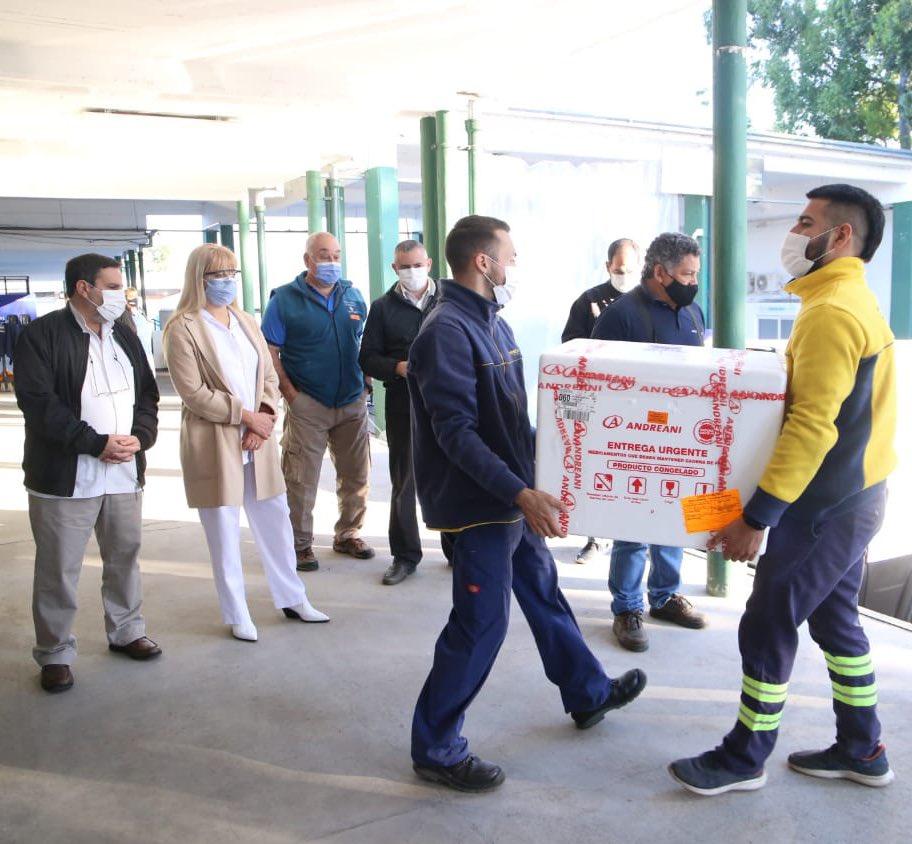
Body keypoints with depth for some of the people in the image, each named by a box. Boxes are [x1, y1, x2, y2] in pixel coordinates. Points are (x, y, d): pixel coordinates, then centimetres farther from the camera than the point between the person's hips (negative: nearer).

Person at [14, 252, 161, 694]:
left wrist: (139, 436, -7)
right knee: (59, 571, 4)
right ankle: (54, 654, 20)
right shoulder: (42, 335, -8)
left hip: (124, 474, 6)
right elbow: (39, 404, -16)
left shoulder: (124, 336, 12)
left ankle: (126, 631, 35)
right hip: (65, 478, -6)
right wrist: (97, 443, -18)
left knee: (124, 558, 17)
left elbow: (147, 394, 12)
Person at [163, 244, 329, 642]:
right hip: (213, 443, -6)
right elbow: (194, 393, -13)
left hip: (258, 439, 6)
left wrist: (264, 417, -7)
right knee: (224, 531, 3)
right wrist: (246, 415, -13)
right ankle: (237, 616, 17)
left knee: (275, 520, 12)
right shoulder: (183, 328, -7)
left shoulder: (247, 322, 12)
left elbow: (269, 376, 10)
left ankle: (292, 599, 27)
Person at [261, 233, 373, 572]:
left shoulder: (353, 295, 8)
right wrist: (290, 393, -14)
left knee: (355, 475, 12)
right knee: (301, 480, 1)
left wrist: (366, 381, 5)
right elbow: (269, 351, -7)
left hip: (353, 403, 5)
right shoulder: (285, 299, -5)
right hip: (307, 404, -4)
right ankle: (300, 544, 15)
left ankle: (348, 535, 29)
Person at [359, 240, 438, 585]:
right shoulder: (383, 307, 7)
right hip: (403, 403, 0)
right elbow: (368, 358, 5)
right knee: (404, 480, 7)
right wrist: (399, 368, -13)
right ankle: (405, 555, 19)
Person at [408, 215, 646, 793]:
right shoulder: (447, 331, -20)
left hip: (514, 495, 10)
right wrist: (522, 493, -31)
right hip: (478, 505, -10)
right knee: (481, 624, -2)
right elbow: (457, 433, -26)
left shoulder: (492, 323, 11)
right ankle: (436, 749, 15)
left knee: (544, 591, 23)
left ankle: (588, 694, 43)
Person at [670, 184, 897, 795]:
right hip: (851, 494, 10)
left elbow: (811, 428, -27)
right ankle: (862, 750, 32)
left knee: (767, 628, 1)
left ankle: (744, 759, 16)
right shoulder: (854, 300, 14)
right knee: (834, 618, 19)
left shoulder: (831, 311, -20)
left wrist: (756, 517, -25)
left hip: (826, 504, -10)